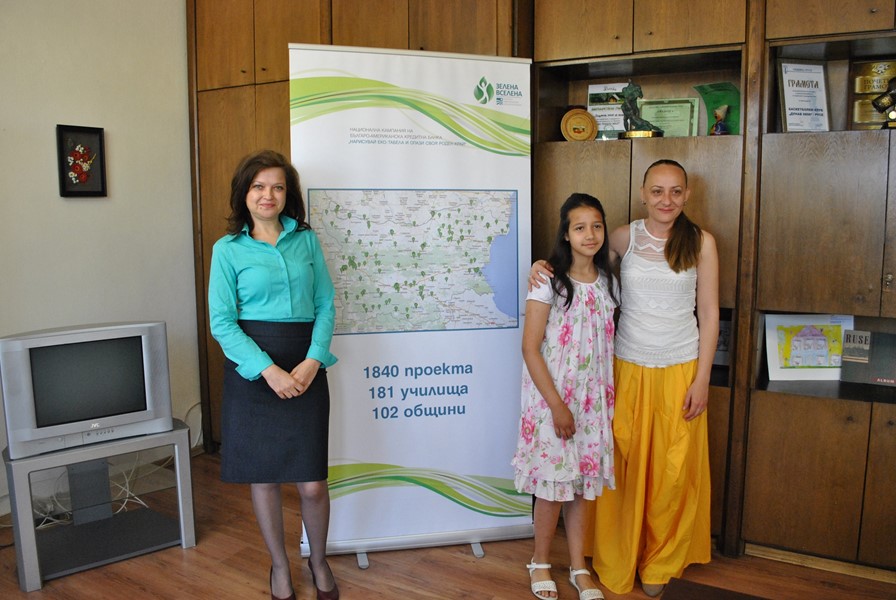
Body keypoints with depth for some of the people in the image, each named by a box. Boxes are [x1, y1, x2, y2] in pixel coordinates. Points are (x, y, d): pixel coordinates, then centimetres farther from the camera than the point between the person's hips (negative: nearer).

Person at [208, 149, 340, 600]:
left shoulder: (306, 240, 7)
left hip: (306, 369, 1)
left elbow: (326, 305, 4)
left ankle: (318, 560, 31)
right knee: (263, 477, 10)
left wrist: (313, 361, -10)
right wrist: (269, 370, -16)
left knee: (312, 483, 2)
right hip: (252, 369, -1)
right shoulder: (228, 249, 1)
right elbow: (221, 322, -6)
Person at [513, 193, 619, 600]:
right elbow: (530, 347, -15)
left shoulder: (607, 281, 5)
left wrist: (608, 398, 7)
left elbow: (607, 343, 12)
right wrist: (557, 405, -16)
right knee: (553, 481, 4)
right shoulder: (549, 281, -12)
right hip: (551, 397, -5)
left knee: (581, 480, 13)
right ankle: (540, 563, 26)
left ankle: (579, 567, 28)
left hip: (592, 398, 5)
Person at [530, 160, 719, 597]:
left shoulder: (701, 242, -3)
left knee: (673, 471, 8)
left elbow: (709, 315, -1)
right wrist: (543, 265, -9)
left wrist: (701, 379, -4)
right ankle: (617, 558, 28)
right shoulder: (625, 237, -1)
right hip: (628, 368, 1)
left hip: (680, 370, 0)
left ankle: (660, 562, 30)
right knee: (622, 466, 8)